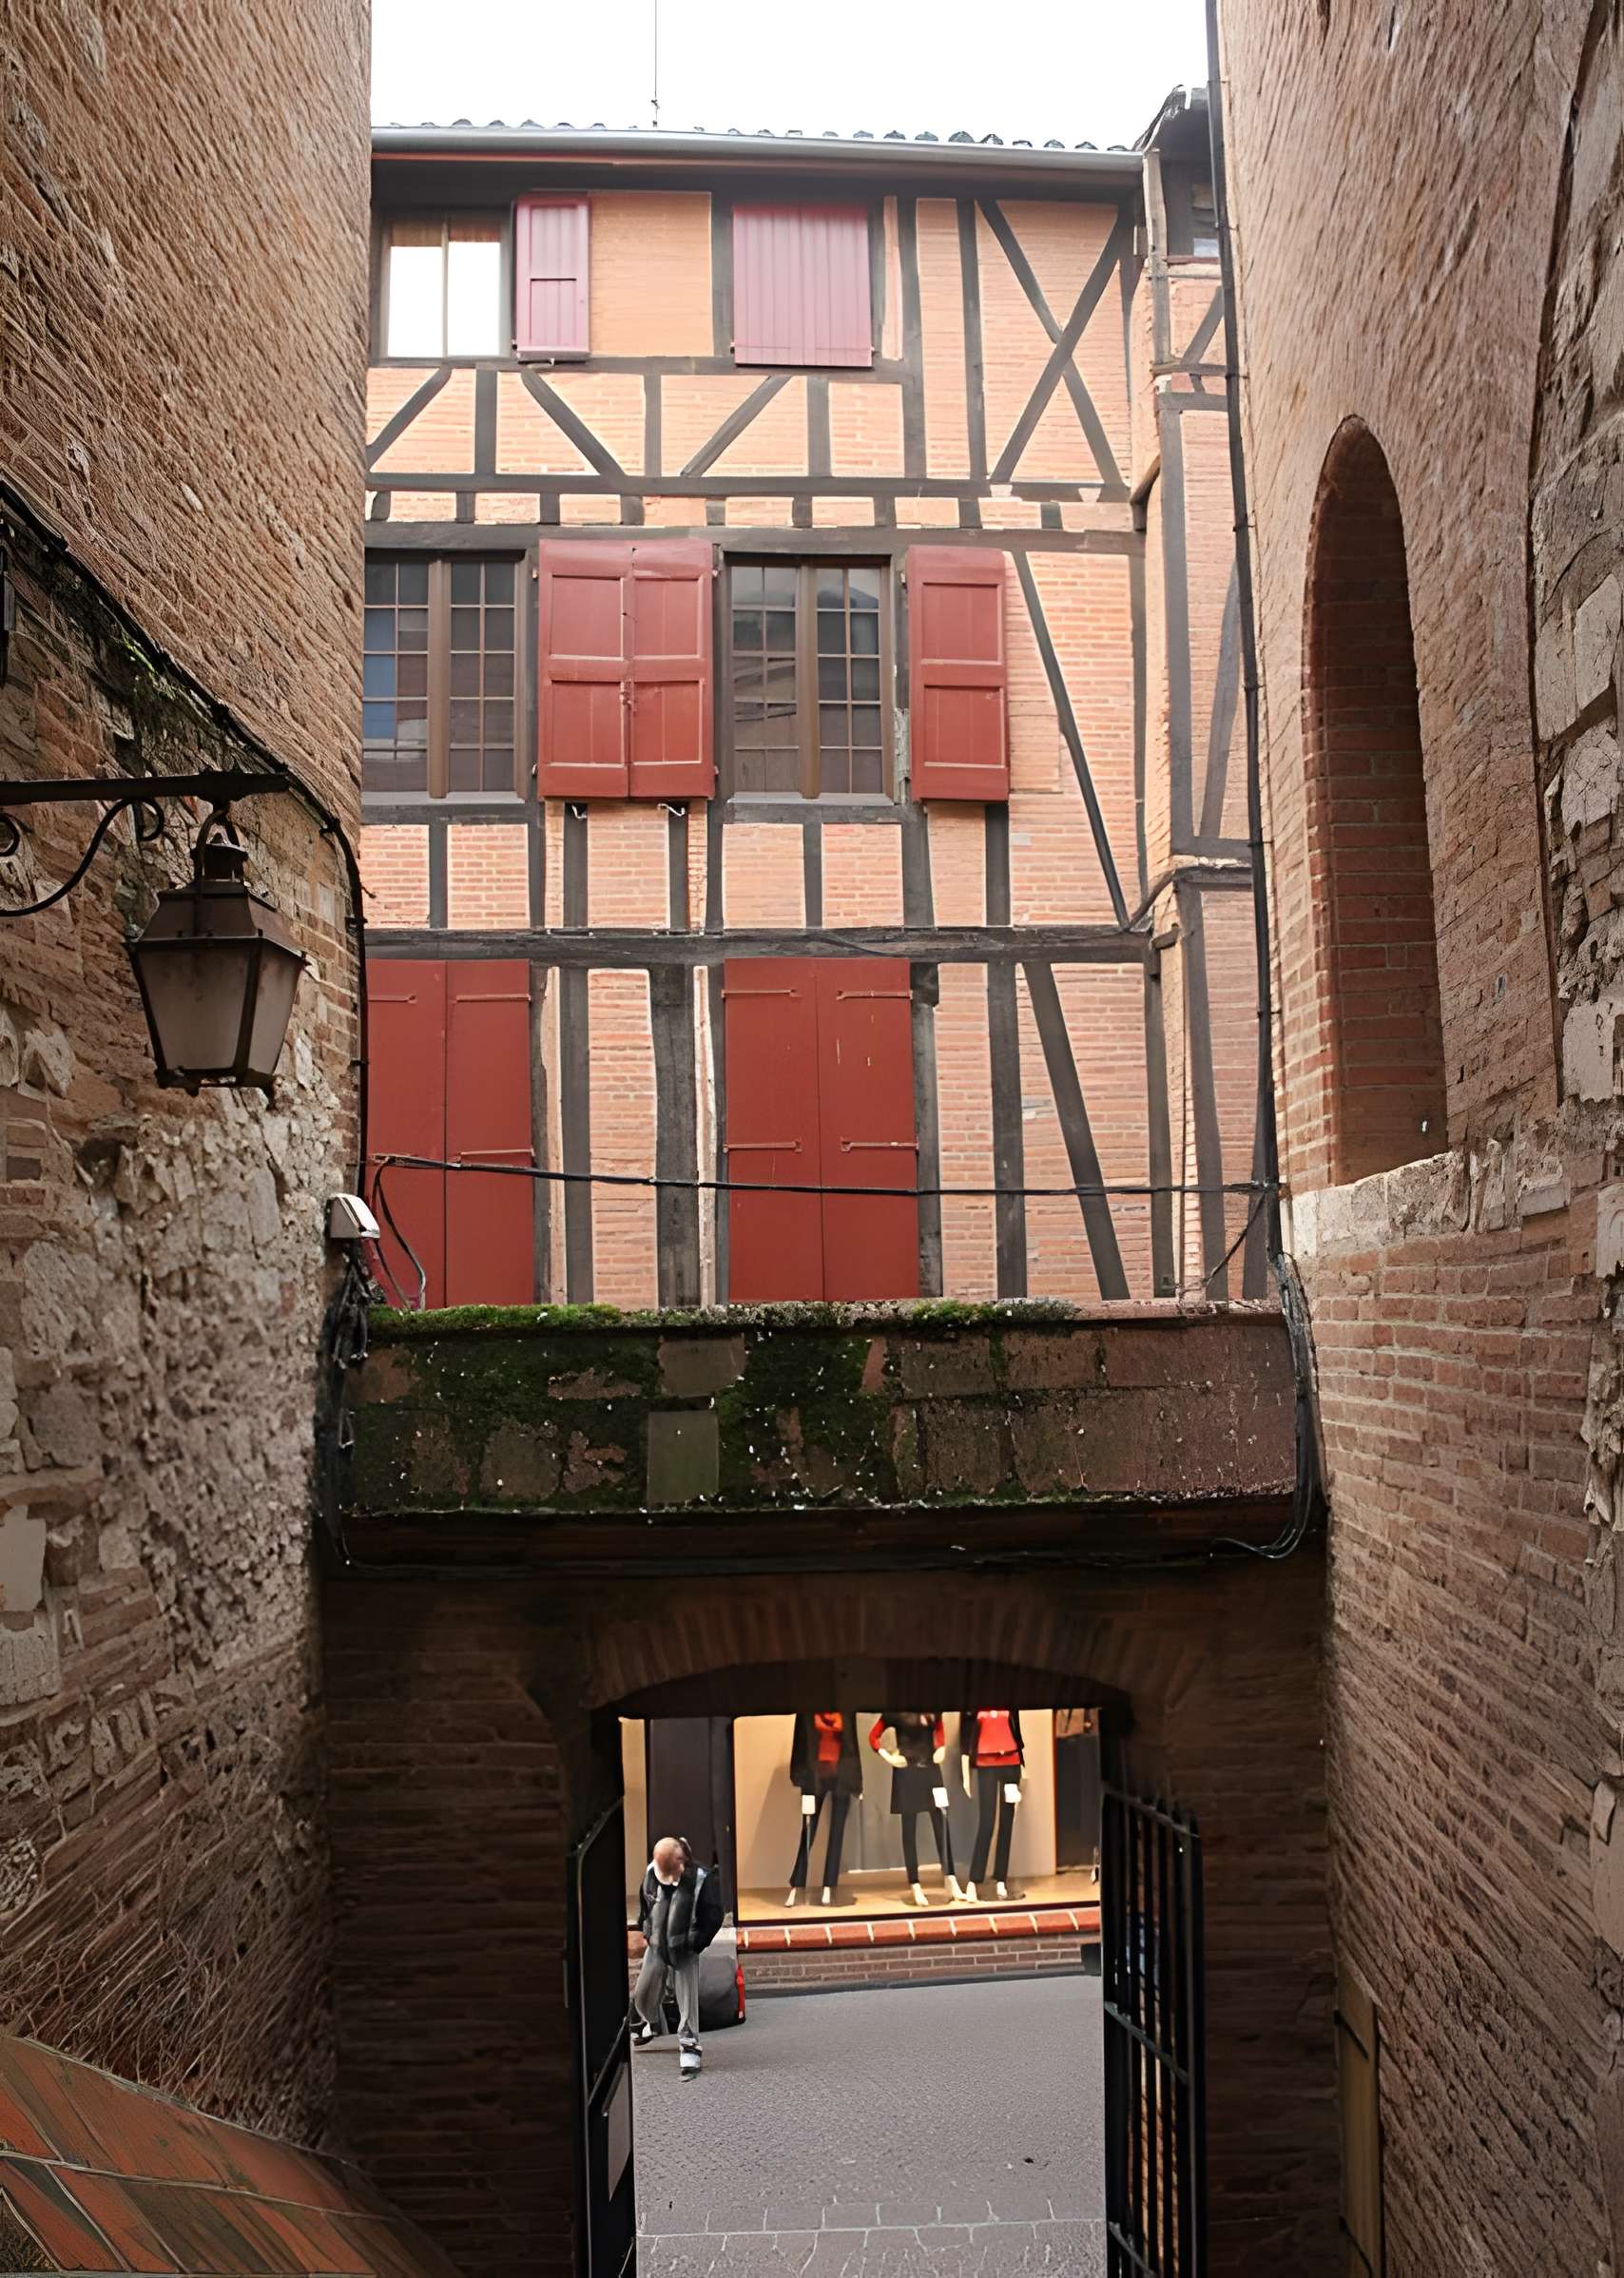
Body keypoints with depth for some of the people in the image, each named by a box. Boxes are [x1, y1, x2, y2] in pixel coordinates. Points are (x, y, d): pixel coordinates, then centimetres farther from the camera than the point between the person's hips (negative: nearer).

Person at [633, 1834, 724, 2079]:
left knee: (687, 2001, -2)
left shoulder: (702, 1878, -22)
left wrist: (696, 1944, -15)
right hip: (656, 1946, 4)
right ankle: (652, 2023, 45)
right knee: (643, 1995, 15)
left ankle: (689, 2049, 10)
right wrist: (646, 1931, 7)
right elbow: (644, 1904, 10)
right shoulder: (651, 1872, -9)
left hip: (684, 1951, -4)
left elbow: (714, 1916, -14)